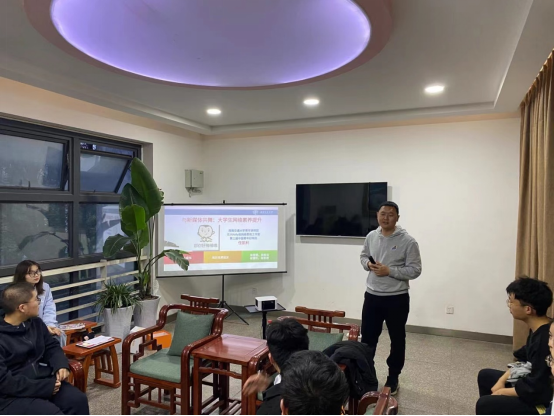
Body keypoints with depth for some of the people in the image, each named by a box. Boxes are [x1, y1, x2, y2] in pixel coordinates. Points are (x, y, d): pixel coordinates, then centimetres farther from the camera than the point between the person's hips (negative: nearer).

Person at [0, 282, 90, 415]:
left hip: (43, 382, 6)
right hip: (11, 396, -6)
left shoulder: (35, 322, 8)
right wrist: (45, 387, -19)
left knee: (79, 400, -16)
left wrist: (61, 365, -5)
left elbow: (52, 346, 17)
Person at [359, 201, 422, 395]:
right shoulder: (371, 237, 2)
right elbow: (363, 256, 16)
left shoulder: (408, 241, -13)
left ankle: (393, 378, 32)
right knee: (367, 337, 14)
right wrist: (368, 264, -7)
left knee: (397, 340, 13)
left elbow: (415, 270, -13)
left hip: (397, 299, -4)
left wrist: (389, 271, -22)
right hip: (372, 296, 4)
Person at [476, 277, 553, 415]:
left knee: (485, 404, -21)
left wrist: (502, 392, -14)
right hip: (532, 385, 10)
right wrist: (502, 380, 2)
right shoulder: (538, 329, -1)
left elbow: (535, 389, -28)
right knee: (485, 376, 20)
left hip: (542, 402, -10)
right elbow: (523, 360, 13)